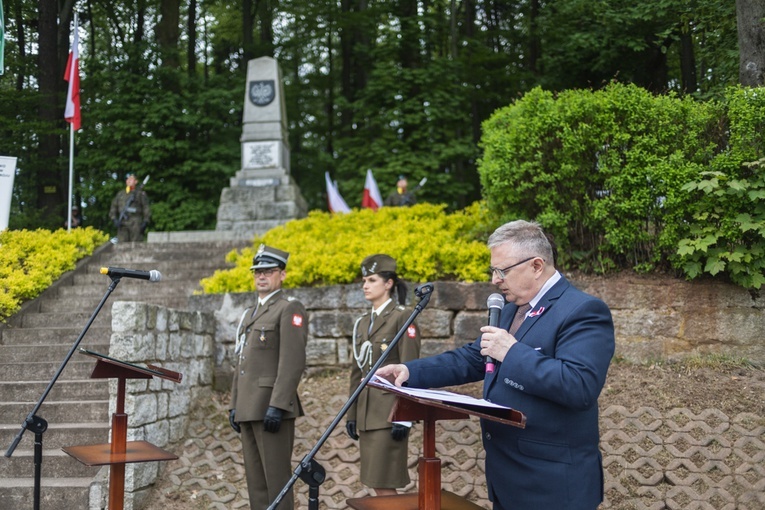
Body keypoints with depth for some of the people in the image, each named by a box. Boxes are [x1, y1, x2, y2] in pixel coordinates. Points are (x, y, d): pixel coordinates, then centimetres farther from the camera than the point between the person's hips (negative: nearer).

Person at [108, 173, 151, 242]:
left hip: (136, 224, -3)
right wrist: (114, 219, -1)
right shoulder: (120, 194, 21)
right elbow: (113, 208, 17)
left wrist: (145, 222, -10)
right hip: (122, 224, 3)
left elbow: (146, 209, 3)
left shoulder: (141, 193, 10)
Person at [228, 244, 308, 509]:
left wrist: (277, 406, -22)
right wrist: (234, 405, 17)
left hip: (272, 407, -8)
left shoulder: (289, 309, -6)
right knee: (255, 479, 11)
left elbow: (293, 362, -16)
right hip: (248, 409, 9)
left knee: (276, 477, -6)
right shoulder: (249, 313, 21)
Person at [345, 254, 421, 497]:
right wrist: (351, 414, 14)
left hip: (390, 411, -7)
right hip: (367, 412, 7)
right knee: (376, 484, 10)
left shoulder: (403, 317, -7)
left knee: (385, 484, -6)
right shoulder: (362, 323, 14)